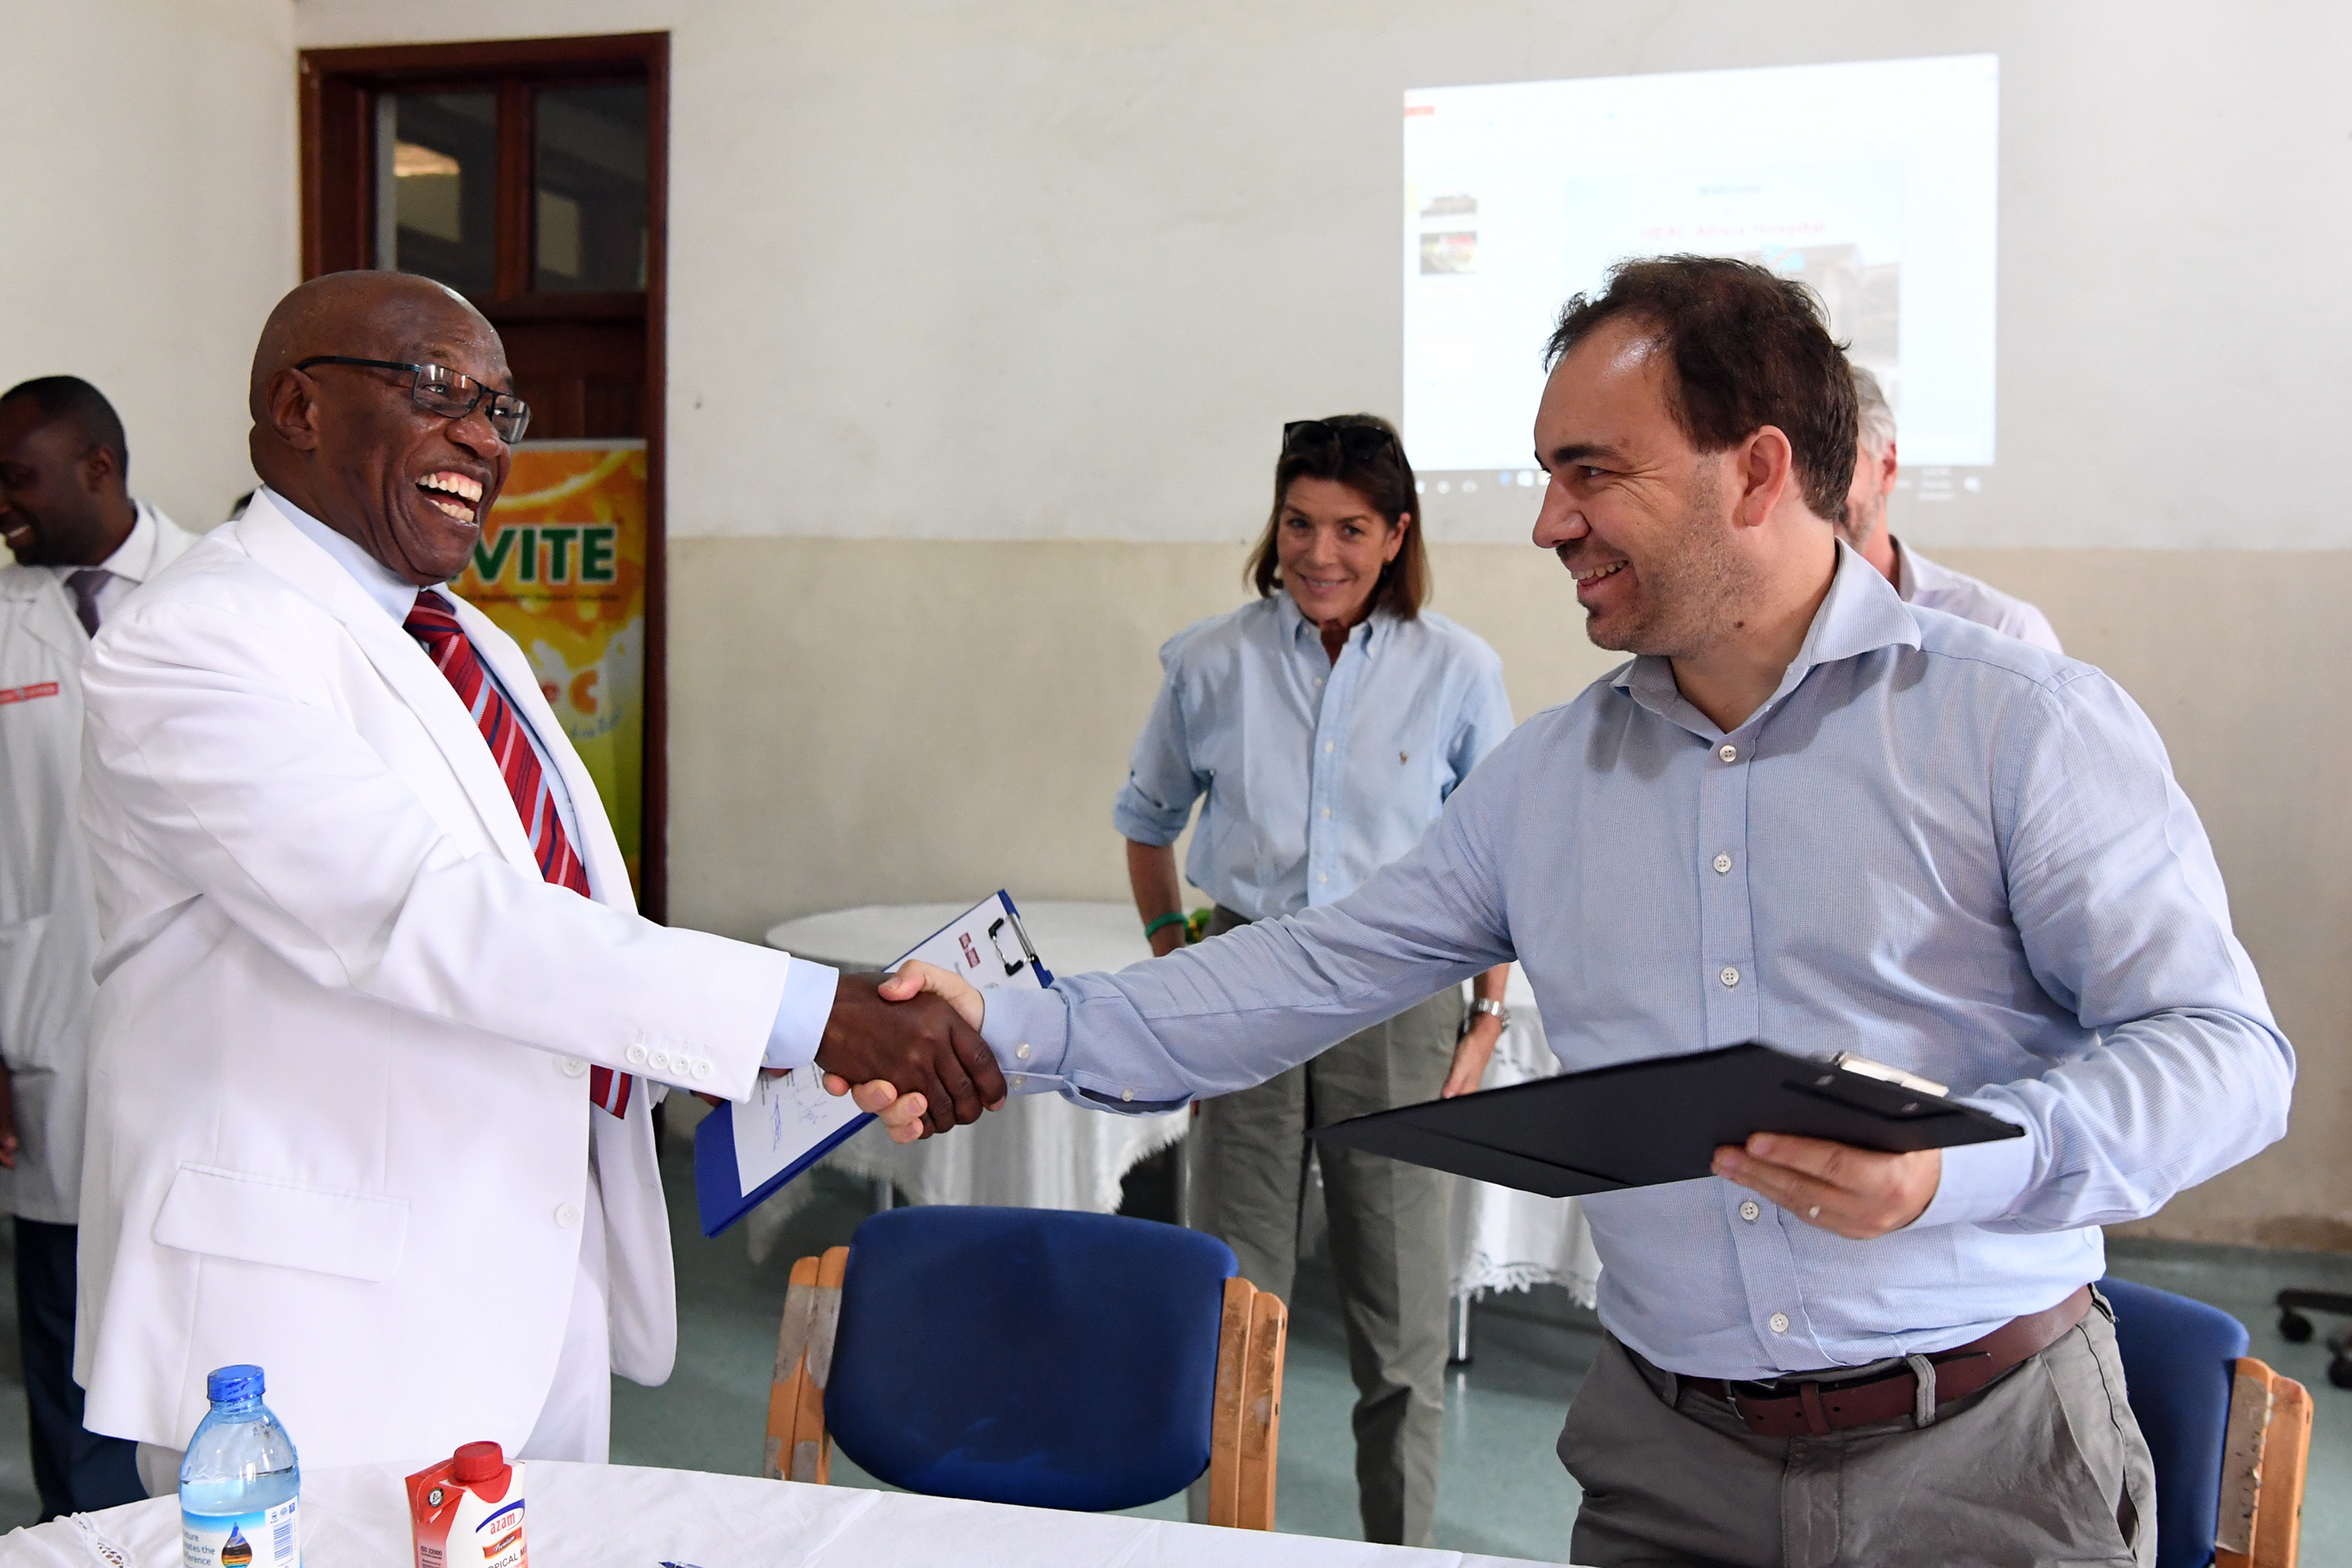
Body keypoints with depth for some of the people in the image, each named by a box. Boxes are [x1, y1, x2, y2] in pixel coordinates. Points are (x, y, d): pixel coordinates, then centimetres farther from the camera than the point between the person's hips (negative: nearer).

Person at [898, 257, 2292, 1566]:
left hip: (1988, 1454, -3)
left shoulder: (2025, 722, -9)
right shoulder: (1545, 775, 6)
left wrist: (1958, 1166, -28)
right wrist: (1019, 1033, 1)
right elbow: (1316, 974, 9)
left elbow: (2225, 1049, -11)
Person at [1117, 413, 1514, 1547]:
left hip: (1396, 995, -1)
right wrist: (1173, 961, 8)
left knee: (1400, 1315, 6)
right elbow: (1147, 823, 17)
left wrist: (1487, 1017, 0)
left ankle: (1403, 1546, 23)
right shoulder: (1210, 664, 2)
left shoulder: (1456, 672, -1)